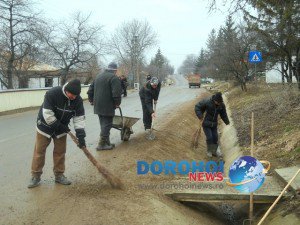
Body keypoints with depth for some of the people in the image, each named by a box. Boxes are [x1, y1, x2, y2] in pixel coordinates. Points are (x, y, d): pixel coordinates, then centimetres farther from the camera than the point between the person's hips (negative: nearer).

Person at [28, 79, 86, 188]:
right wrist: (59, 126, -24)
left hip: (61, 128, 3)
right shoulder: (52, 94, -31)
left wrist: (81, 135, -25)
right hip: (45, 126, -3)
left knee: (60, 152, 7)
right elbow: (47, 114, -29)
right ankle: (36, 176, 15)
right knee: (39, 151, 4)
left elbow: (79, 118, -17)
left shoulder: (78, 100, -18)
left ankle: (59, 175, 21)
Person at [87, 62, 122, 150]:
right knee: (107, 124, -2)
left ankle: (107, 142, 21)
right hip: (108, 107, -8)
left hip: (98, 106, 8)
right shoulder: (114, 78, -9)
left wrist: (92, 100, 26)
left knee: (103, 124, 15)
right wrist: (117, 103, -8)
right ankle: (102, 144, -1)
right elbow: (116, 93, -19)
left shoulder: (98, 76, 17)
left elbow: (90, 90, 20)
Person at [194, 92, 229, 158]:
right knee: (209, 137, -10)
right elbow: (197, 107, -17)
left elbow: (223, 114, 5)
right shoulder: (207, 102, -23)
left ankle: (214, 151, 25)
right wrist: (200, 116, -26)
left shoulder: (222, 105, -10)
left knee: (215, 138, 6)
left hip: (214, 124, 4)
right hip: (206, 124, -4)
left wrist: (227, 121, 1)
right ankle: (209, 151, 14)